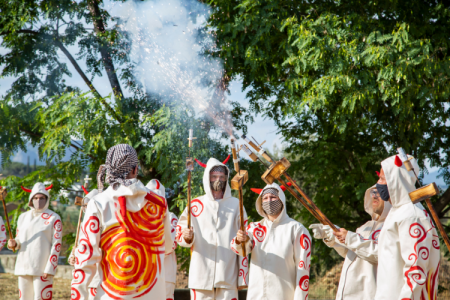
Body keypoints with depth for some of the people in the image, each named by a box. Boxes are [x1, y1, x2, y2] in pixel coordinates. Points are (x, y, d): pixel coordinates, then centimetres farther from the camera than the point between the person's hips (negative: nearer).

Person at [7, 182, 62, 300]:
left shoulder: (54, 218, 0)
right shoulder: (23, 217, 15)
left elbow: (56, 245, -5)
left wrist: (49, 269, -13)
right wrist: (13, 244, -3)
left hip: (42, 267, -5)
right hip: (23, 266, 5)